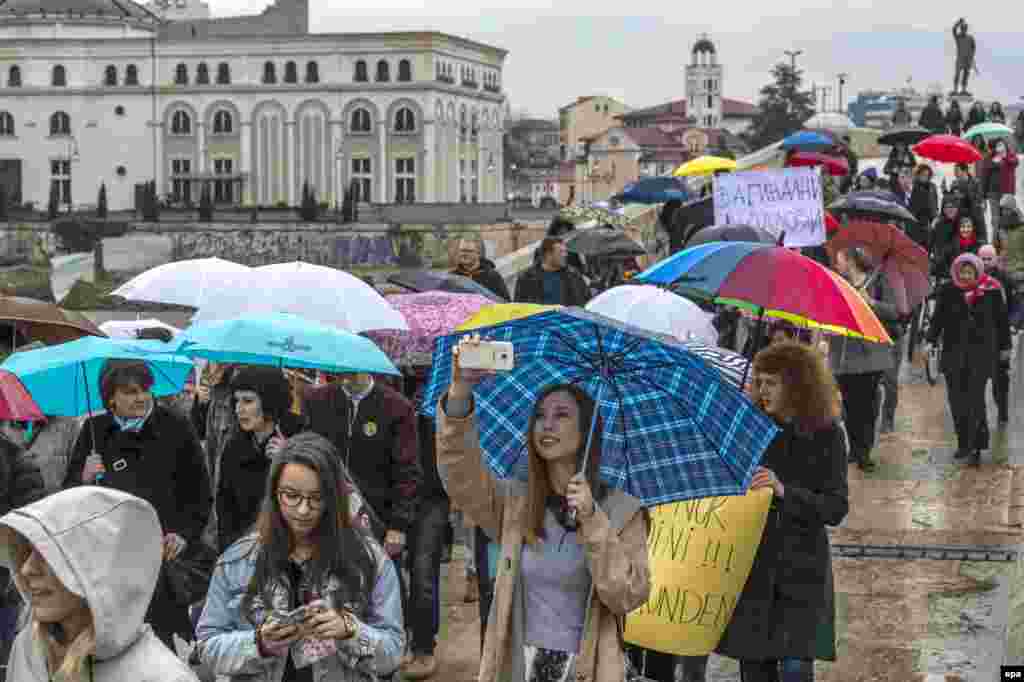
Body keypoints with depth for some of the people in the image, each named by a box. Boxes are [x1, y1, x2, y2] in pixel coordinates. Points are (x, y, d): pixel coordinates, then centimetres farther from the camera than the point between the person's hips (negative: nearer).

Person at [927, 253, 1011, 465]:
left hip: (981, 352, -2)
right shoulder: (948, 292, 1)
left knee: (976, 399, -10)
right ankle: (963, 443, 17)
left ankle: (975, 447, -8)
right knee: (956, 399, 5)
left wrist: (1004, 347, 13)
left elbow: (1001, 320, 8)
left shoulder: (991, 291, -1)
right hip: (954, 352, 2)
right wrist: (930, 341, -4)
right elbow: (938, 319, 5)